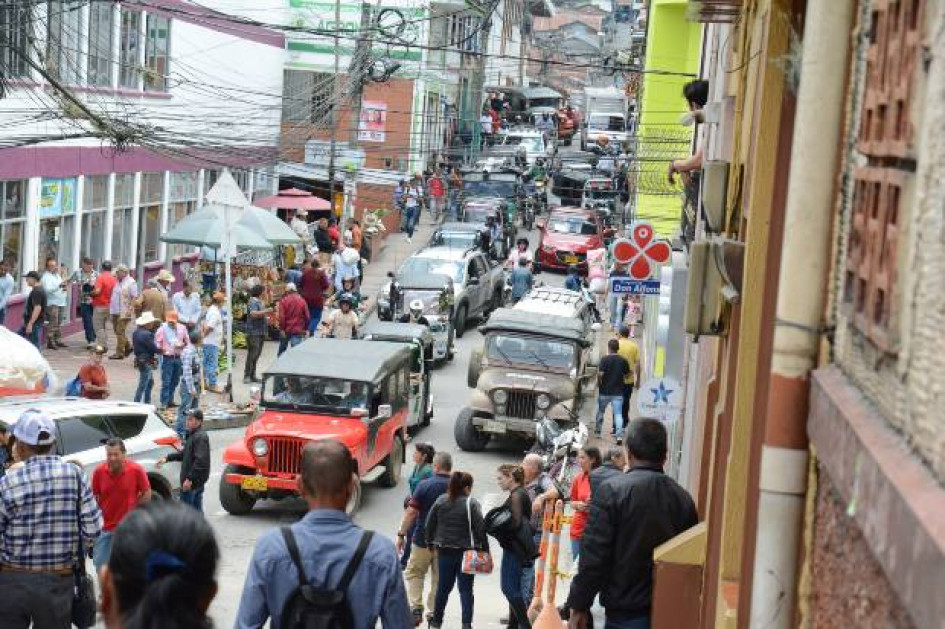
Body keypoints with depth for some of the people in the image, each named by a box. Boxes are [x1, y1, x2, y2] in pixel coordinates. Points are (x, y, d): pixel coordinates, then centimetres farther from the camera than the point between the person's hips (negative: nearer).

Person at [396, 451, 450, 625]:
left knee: (414, 573, 12)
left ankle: (416, 608, -4)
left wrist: (401, 535, -6)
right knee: (439, 578, 14)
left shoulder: (424, 485, -10)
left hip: (423, 538, -2)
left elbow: (411, 512, -12)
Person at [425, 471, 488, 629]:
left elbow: (429, 524, 5)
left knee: (443, 587, 14)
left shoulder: (440, 501, 1)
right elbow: (480, 528, -13)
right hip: (466, 552, -4)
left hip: (444, 551, 4)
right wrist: (485, 549, -6)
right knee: (465, 589, 3)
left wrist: (431, 542, 17)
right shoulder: (471, 503, -12)